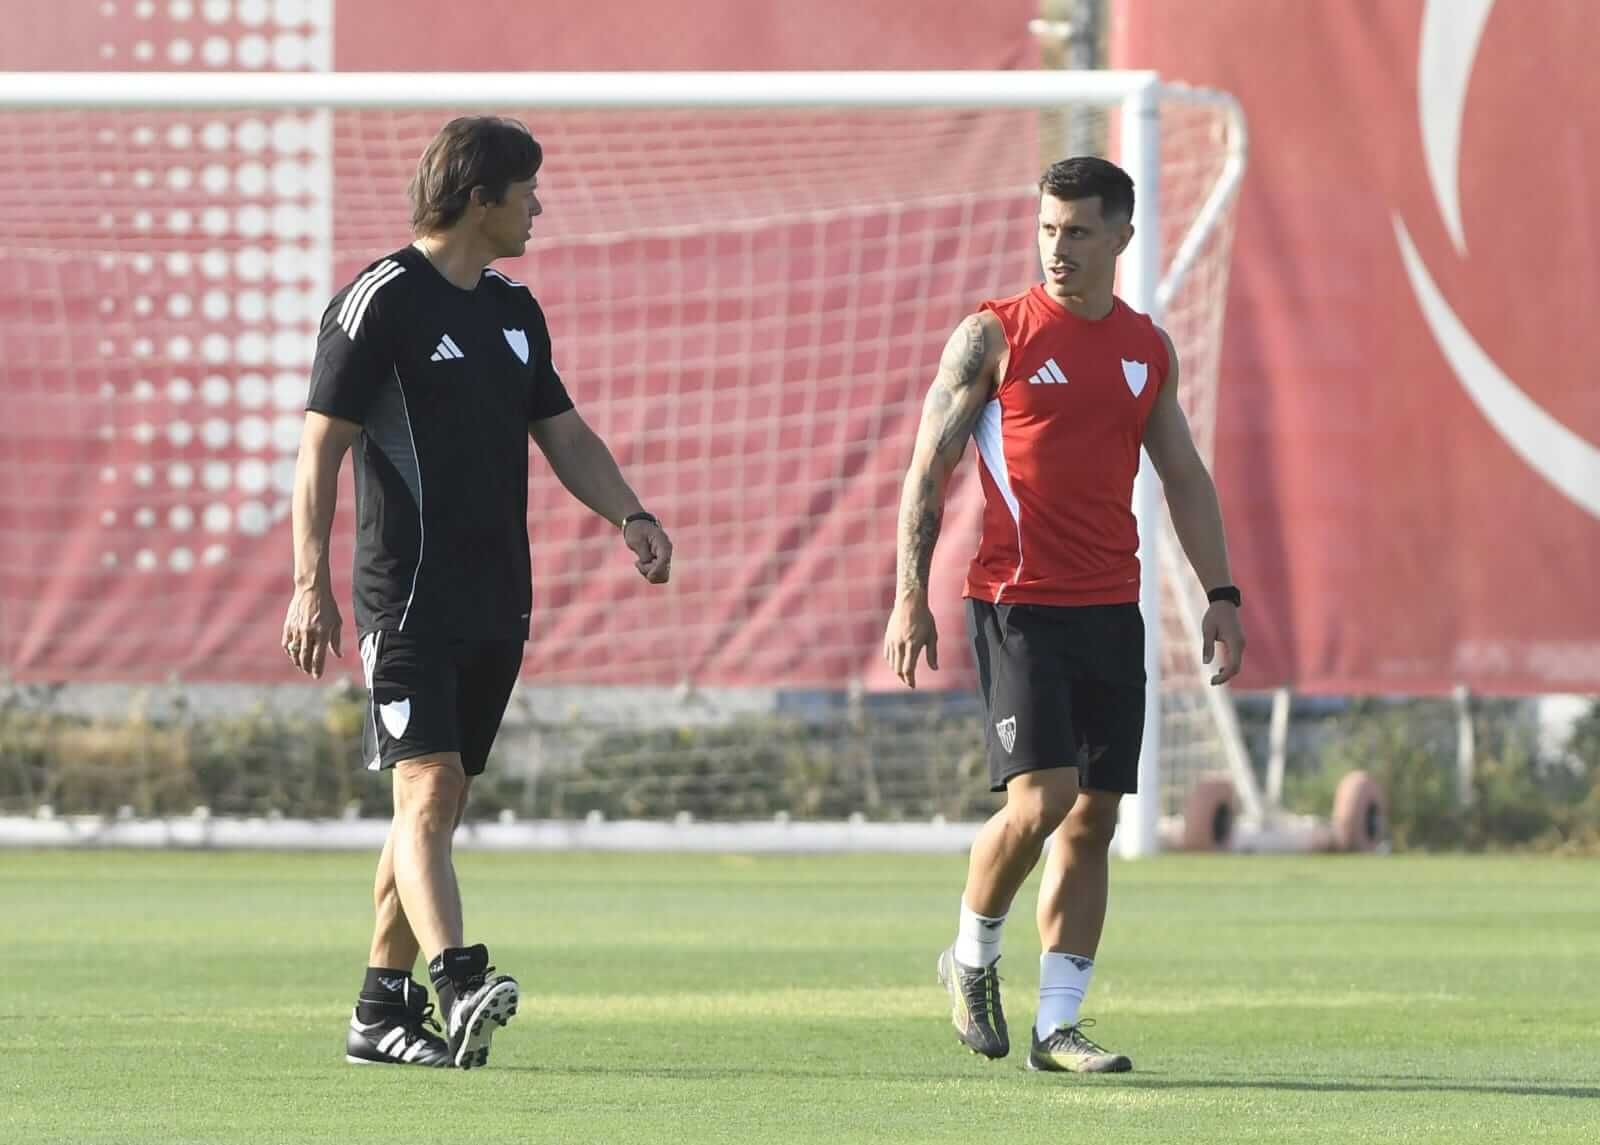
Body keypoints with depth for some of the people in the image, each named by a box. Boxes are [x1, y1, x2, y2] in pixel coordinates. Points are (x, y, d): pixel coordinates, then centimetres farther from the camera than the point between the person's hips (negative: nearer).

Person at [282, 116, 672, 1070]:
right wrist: (313, 585, -16)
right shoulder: (382, 300, -8)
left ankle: (383, 1011, 13)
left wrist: (630, 515, 3)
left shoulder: (514, 310, 16)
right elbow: (322, 447, -10)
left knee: (440, 804, 8)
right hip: (410, 594, -8)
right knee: (428, 787, -18)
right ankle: (457, 982, -32)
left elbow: (564, 433, 21)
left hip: (497, 600, 8)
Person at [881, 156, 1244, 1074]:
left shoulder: (1149, 348, 12)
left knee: (1095, 817, 3)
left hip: (1112, 610, 5)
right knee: (1040, 800, -16)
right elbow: (928, 471, -2)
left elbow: (1186, 479, 19)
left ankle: (1058, 1023, 8)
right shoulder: (992, 336, -2)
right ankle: (973, 959, 9)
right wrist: (911, 595, -10)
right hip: (1017, 607, -5)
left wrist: (1221, 594, 12)